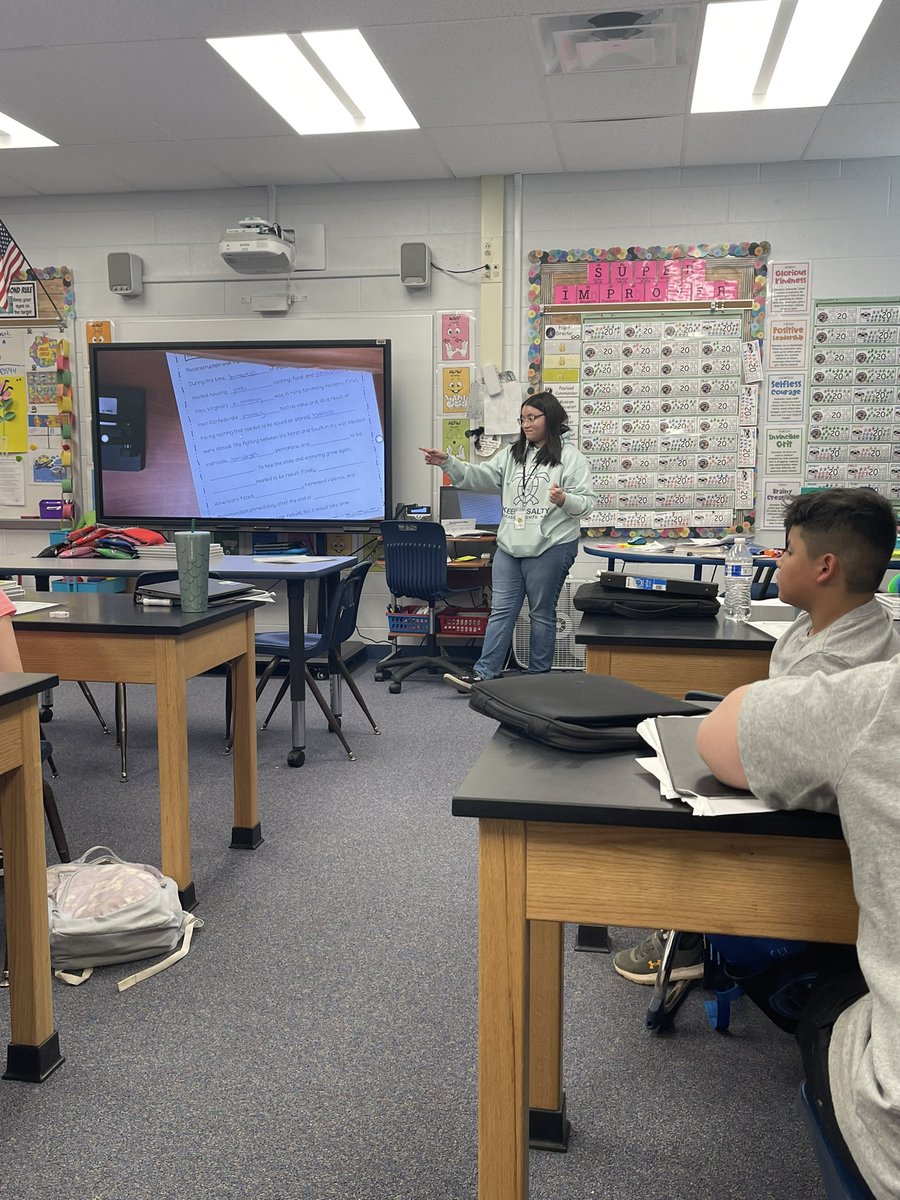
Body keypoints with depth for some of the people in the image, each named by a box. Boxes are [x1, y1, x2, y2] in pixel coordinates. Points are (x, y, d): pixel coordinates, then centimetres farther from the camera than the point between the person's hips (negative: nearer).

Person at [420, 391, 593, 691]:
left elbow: (586, 502, -8)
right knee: (501, 610, 5)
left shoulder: (571, 458, -4)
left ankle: (538, 677, 17)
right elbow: (478, 475, 5)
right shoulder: (511, 454, 12)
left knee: (542, 613, 7)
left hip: (550, 548, -5)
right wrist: (446, 462, -7)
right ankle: (483, 673, 7)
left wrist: (564, 500, -28)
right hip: (509, 545, 5)